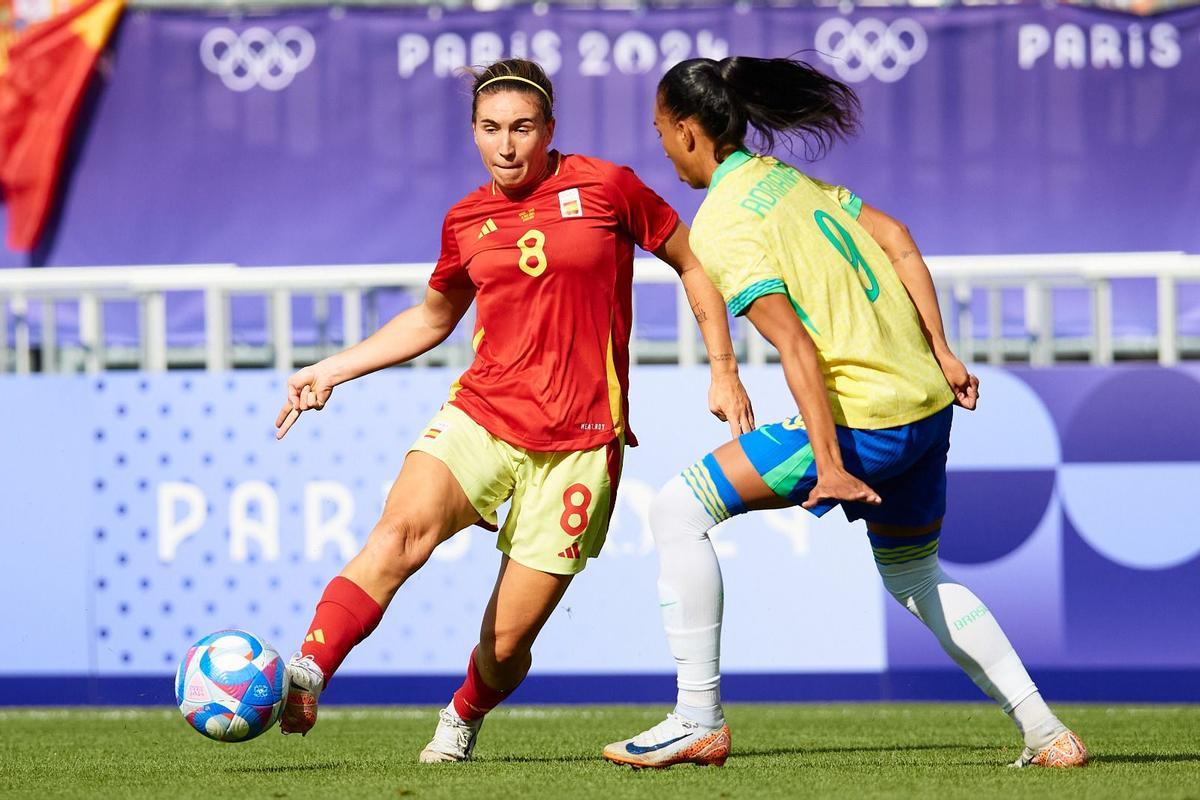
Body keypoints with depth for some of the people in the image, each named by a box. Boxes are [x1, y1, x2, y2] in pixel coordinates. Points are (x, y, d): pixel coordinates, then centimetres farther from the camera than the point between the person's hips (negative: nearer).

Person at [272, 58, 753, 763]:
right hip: (482, 414, 2)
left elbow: (693, 264, 10)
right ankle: (304, 679, -41)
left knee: (507, 643, -2)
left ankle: (464, 718, 32)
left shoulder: (606, 187, -1)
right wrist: (332, 370, 20)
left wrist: (724, 372, 4)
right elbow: (432, 318, 27)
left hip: (578, 442, -2)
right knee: (404, 526, -31)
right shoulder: (466, 222, 10)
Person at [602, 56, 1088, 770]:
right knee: (917, 582, 27)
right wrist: (942, 354, 12)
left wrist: (829, 464, -23)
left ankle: (700, 721, -5)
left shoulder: (719, 228, -11)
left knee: (680, 511, -4)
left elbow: (795, 344, -20)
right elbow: (896, 241, 10)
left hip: (862, 417, -9)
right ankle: (1045, 731, 22)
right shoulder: (789, 178, 14)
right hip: (929, 401, 9)